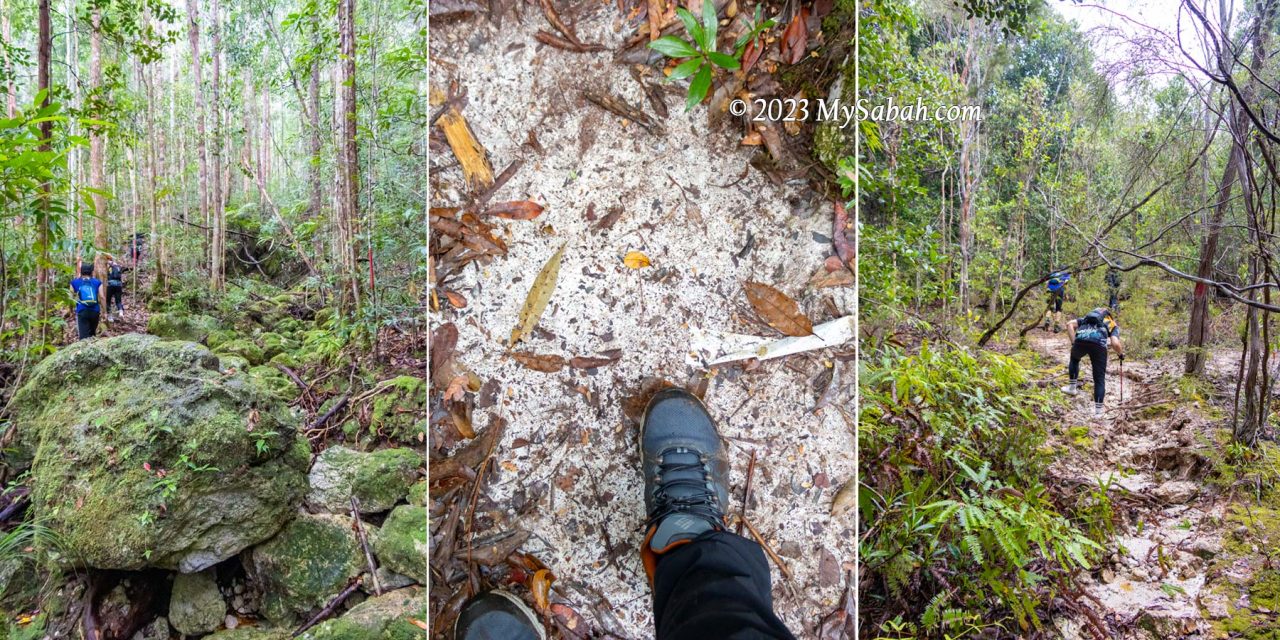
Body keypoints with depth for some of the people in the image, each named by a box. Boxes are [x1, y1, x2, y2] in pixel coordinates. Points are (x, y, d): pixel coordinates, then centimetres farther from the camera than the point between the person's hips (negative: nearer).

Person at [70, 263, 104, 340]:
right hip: (95, 311, 1)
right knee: (92, 333, 20)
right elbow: (101, 297, -1)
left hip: (82, 311, -1)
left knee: (84, 335, -7)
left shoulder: (74, 283, 6)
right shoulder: (97, 282, 5)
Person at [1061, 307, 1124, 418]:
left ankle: (1072, 387, 36)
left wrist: (1073, 342, 20)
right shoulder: (1113, 326, 31)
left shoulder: (1088, 318, 39)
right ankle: (1098, 410, 12)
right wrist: (1121, 354, 30)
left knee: (1074, 358, 38)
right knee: (1099, 379, 13)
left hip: (1080, 339, 2)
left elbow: (1070, 324, 20)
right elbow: (1115, 343, 10)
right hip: (1098, 343, -2)